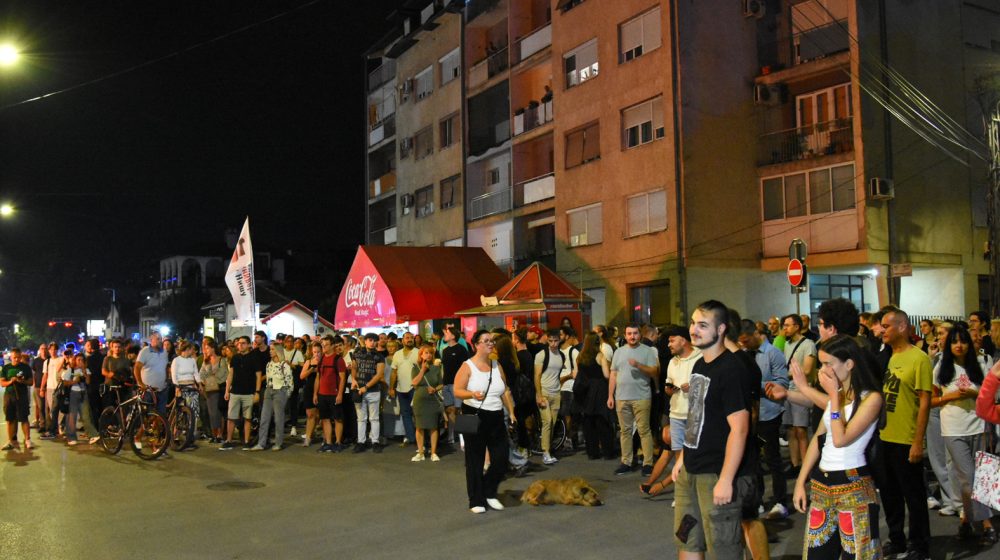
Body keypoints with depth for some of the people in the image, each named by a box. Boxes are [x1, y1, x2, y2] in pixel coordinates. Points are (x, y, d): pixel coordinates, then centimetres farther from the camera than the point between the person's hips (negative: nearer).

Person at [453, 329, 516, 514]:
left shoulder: (497, 365, 11)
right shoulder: (467, 366, -5)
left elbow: (505, 391, 17)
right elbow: (457, 391, -11)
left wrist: (511, 413, 12)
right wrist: (472, 394, -29)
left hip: (496, 418, 5)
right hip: (475, 417, -5)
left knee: (501, 459, 2)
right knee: (475, 460, 2)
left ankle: (489, 492, 25)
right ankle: (476, 501, 14)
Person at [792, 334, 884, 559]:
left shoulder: (871, 397, -12)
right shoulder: (835, 395, 11)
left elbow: (841, 439, -21)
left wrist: (835, 395, -17)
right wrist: (800, 482, 11)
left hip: (853, 485, -7)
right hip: (821, 483, 7)